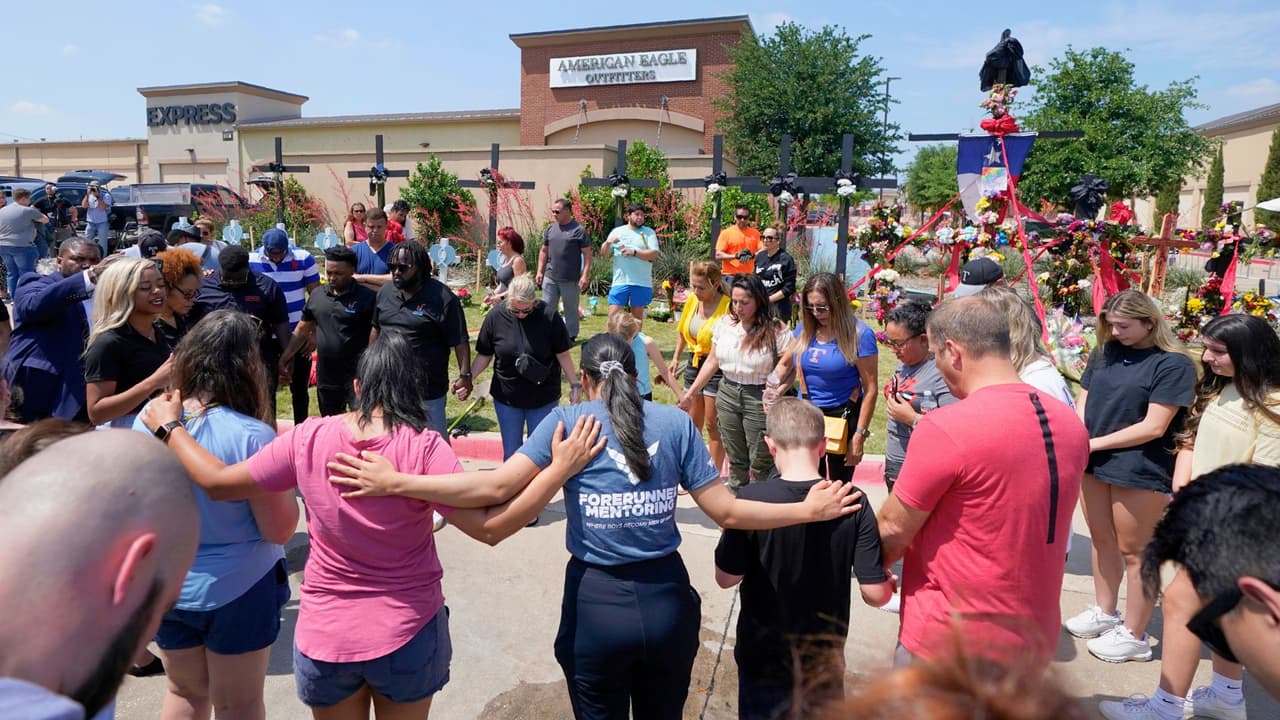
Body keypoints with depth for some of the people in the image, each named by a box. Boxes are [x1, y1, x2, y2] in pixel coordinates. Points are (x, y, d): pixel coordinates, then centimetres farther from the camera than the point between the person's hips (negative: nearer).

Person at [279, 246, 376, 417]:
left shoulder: (367, 298, -10)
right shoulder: (316, 296, 7)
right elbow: (302, 329, 17)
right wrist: (286, 356, 12)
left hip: (357, 377, -6)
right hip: (325, 376, 6)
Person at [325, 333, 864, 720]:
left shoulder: (568, 420, -7)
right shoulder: (676, 422, -2)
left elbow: (496, 487, -16)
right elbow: (726, 512, -4)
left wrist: (395, 482, -12)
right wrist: (808, 510, 7)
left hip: (597, 604, -1)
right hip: (667, 601, 2)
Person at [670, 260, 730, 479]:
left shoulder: (727, 306, -21)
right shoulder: (692, 300, 0)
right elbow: (682, 331, 16)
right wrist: (676, 358, 14)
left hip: (717, 369, -7)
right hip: (693, 364, 7)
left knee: (713, 424, 3)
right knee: (693, 421, 17)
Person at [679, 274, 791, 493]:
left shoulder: (776, 331, -14)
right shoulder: (724, 323, 0)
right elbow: (712, 362, 9)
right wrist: (691, 392, 10)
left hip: (760, 399, -5)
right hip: (728, 393, 5)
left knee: (760, 463, 5)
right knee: (735, 459, 18)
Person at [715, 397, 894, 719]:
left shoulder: (752, 499, -22)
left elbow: (726, 578, -12)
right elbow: (876, 594, -14)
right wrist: (890, 583, 8)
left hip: (764, 660, -2)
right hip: (826, 663, 2)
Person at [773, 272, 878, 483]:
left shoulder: (859, 335, -15)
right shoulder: (805, 328, 0)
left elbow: (870, 390, -13)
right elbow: (784, 364, 13)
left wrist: (860, 435, -15)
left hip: (843, 416, -4)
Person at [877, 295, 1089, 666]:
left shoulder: (945, 428, -24)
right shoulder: (1070, 424, -1)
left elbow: (893, 529, -14)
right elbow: (1026, 523, 9)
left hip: (949, 644, -6)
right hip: (1035, 640, 7)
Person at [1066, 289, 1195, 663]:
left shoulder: (1172, 364, -10)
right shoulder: (1104, 353, 7)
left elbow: (1154, 426, -15)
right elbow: (1082, 401, 9)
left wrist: (1097, 443, -15)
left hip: (1140, 472, -6)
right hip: (1094, 464, 6)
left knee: (1134, 552, 6)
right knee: (1102, 540, 18)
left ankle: (1134, 636, 19)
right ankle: (1105, 613, 36)